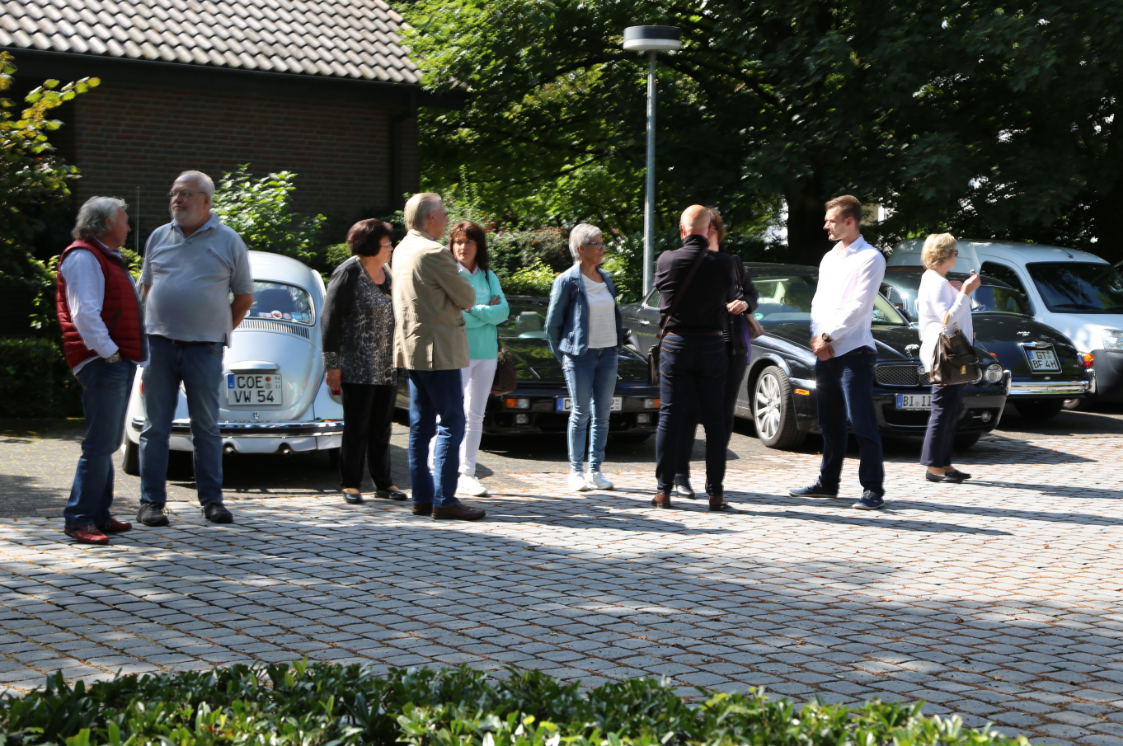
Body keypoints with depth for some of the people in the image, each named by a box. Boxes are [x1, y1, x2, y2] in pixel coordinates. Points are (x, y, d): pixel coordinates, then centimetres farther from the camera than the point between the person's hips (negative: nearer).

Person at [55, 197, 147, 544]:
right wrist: (108, 352, -22)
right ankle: (78, 519, -11)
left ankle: (99, 514, 19)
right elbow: (84, 313, -20)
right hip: (103, 363, -11)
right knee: (100, 444, -13)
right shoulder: (83, 258, -10)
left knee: (107, 443, 13)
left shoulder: (106, 258, 24)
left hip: (120, 362, 11)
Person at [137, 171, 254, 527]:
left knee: (206, 428, 4)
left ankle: (212, 500, 12)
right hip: (159, 345, 2)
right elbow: (146, 287, 19)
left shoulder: (227, 241, 3)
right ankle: (151, 501, 7)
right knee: (155, 427, 2)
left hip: (204, 348, -2)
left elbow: (244, 296, 9)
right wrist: (149, 329, 10)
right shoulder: (159, 237, 11)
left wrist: (221, 330, 4)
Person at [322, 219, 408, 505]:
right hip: (358, 367, -6)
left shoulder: (386, 273, 11)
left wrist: (398, 359, 17)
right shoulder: (348, 273, -10)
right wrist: (332, 364, -13)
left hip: (387, 367, 6)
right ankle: (350, 484, 8)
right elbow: (331, 319, -11)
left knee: (382, 427, 10)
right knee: (357, 426, -1)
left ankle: (383, 483, 17)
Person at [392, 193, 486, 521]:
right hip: (437, 349, -10)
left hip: (411, 346, 10)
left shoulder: (403, 250, 13)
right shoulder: (434, 253, -17)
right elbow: (467, 298, -10)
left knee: (421, 426, 11)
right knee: (451, 423, -6)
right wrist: (458, 275, 8)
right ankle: (444, 500, -7)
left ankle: (422, 497, 14)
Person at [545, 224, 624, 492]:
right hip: (580, 355, -5)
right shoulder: (567, 281, -6)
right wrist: (562, 356, -2)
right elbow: (552, 323, -3)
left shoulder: (606, 279, 12)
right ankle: (576, 471, 6)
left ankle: (596, 470, 12)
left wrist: (617, 347, 12)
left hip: (607, 354, 5)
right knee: (580, 414, -2)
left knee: (602, 415, 5)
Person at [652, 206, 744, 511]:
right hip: (711, 345, 0)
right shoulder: (722, 263, -6)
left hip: (675, 344, 0)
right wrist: (740, 304, 33)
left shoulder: (666, 260, -4)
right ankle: (715, 492, 5)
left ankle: (663, 490, 3)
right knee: (714, 418, 6)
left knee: (670, 416, 4)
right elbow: (731, 298, 9)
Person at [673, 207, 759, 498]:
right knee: (690, 412, -6)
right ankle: (681, 476, -2)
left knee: (724, 414, 5)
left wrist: (744, 304, -3)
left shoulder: (734, 263, 14)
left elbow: (753, 295, 19)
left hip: (732, 350, 4)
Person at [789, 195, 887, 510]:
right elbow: (819, 302, 16)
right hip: (824, 353, 8)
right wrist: (817, 337, -1)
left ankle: (873, 489, -6)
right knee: (830, 424, 13)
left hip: (854, 352, -8)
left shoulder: (869, 258, -5)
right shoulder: (829, 259, 19)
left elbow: (858, 306, -13)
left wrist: (828, 337, -12)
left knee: (862, 423, -8)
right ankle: (828, 482, 21)